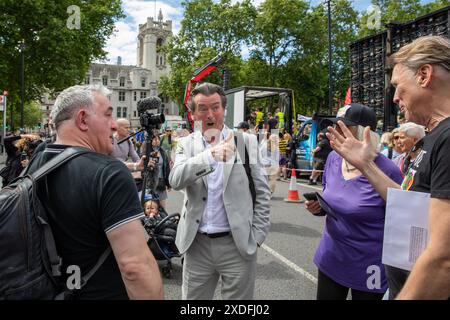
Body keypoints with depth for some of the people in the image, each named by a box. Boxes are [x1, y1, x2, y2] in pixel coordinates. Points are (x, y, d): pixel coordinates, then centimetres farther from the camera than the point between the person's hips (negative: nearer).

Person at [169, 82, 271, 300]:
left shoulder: (247, 141, -2)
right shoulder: (186, 144, 2)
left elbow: (262, 192, 1)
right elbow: (175, 180, -17)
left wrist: (257, 235, -2)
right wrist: (211, 155, -29)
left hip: (238, 243, -1)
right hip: (197, 244, 2)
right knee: (192, 297, 15)